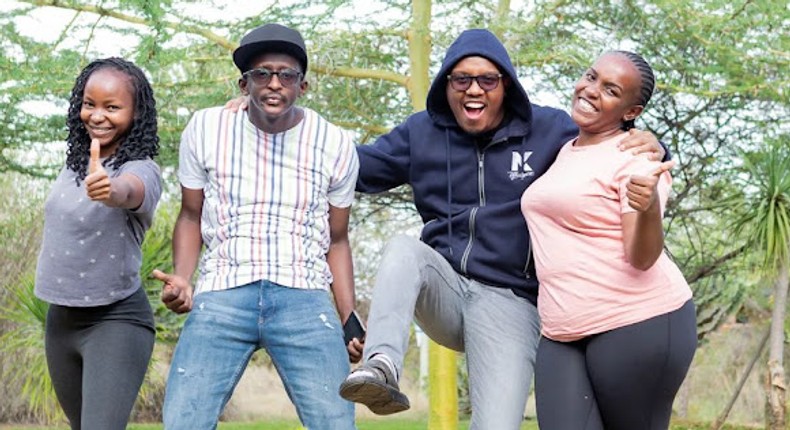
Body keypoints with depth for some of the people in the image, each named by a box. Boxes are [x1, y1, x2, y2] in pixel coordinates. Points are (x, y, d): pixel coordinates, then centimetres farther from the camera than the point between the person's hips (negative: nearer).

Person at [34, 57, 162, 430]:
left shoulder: (140, 169, -19)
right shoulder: (75, 160, 4)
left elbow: (129, 190, -43)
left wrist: (110, 190, -64)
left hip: (116, 321, -8)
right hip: (60, 319, 8)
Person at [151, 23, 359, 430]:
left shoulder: (336, 145, 6)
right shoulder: (206, 129, 4)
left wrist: (350, 319, 6)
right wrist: (181, 280, -2)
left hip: (303, 300, 0)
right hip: (221, 296, 0)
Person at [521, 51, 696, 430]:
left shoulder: (636, 158, -7)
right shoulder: (565, 151, 16)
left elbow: (642, 257, -18)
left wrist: (648, 206, -34)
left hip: (638, 322, -7)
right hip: (563, 333, 7)